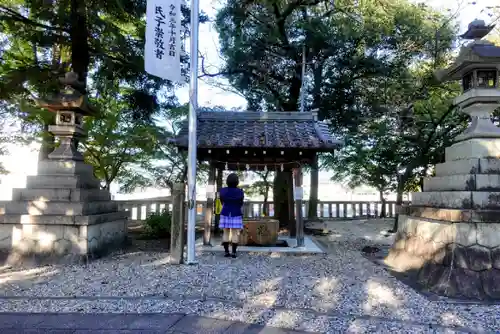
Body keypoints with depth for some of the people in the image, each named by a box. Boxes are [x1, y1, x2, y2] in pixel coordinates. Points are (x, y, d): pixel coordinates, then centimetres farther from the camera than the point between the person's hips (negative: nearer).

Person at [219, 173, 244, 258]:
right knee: (235, 234, 2)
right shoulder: (240, 192, -9)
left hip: (225, 215, 1)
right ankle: (233, 253, 0)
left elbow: (222, 202, 9)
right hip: (236, 216, -1)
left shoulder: (222, 191, -5)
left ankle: (226, 252, 6)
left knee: (226, 233, 7)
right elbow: (241, 204, 4)